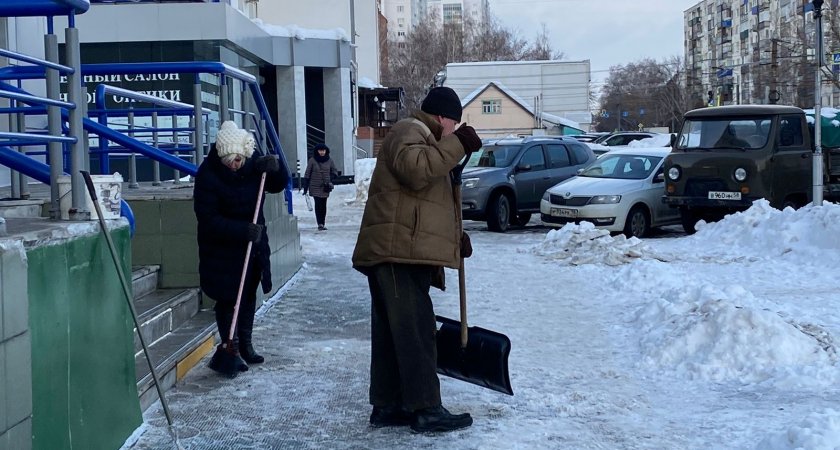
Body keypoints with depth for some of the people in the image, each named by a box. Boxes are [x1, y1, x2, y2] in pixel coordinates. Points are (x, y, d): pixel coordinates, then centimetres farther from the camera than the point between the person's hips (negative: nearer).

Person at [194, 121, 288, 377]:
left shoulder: (252, 164, -6)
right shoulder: (208, 174, -22)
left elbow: (278, 186, 6)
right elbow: (208, 219, -24)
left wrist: (274, 169, -17)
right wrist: (242, 230, -33)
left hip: (254, 244, 6)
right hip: (223, 248, -6)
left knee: (249, 295, 16)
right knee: (228, 299, -7)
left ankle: (245, 345, 30)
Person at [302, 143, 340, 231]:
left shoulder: (329, 160, 2)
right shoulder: (312, 160, -4)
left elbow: (335, 171, 13)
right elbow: (307, 174, 0)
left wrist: (330, 179, -4)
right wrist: (305, 186, -2)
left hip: (325, 187, 2)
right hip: (315, 187, -2)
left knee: (323, 205, 5)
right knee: (318, 204, -10)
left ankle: (323, 224, 11)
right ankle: (320, 224, -11)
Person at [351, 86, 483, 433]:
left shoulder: (422, 140, 30)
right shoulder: (409, 132, -4)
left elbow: (427, 200, 35)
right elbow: (415, 169, -27)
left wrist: (456, 237, 28)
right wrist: (456, 143, -23)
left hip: (397, 255, 11)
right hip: (399, 252, -11)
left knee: (391, 334, 11)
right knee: (415, 331, -11)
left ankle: (387, 406, 15)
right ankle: (426, 410, -11)